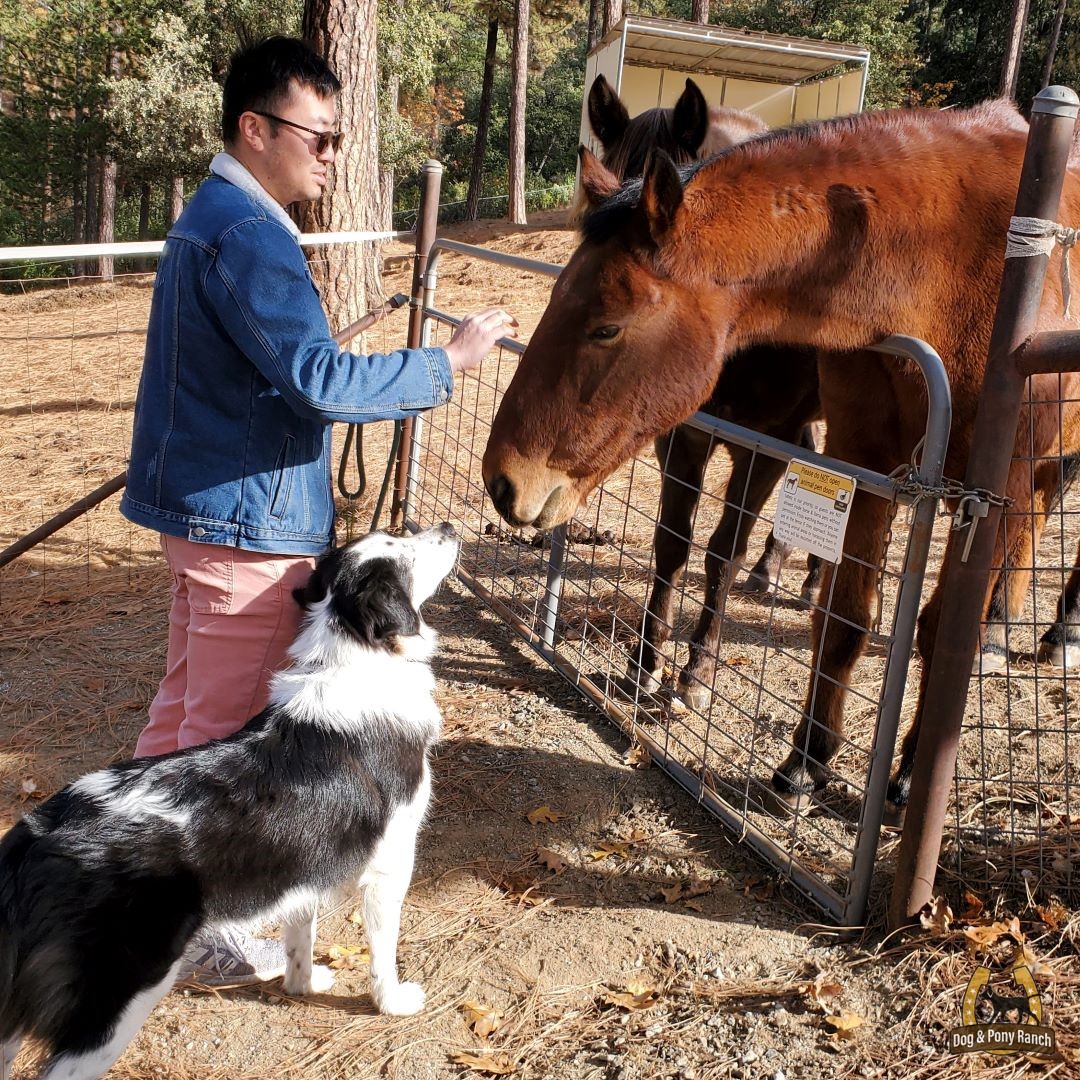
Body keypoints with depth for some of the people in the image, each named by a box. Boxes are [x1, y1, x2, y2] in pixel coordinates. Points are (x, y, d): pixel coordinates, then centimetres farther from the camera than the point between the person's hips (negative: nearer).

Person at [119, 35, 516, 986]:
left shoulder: (210, 215, 14)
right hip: (247, 520, -10)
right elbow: (317, 378, -29)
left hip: (200, 506, 10)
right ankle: (203, 933, 17)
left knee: (187, 699, 21)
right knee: (228, 728, 2)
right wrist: (448, 362, -21)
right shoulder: (250, 235, -19)